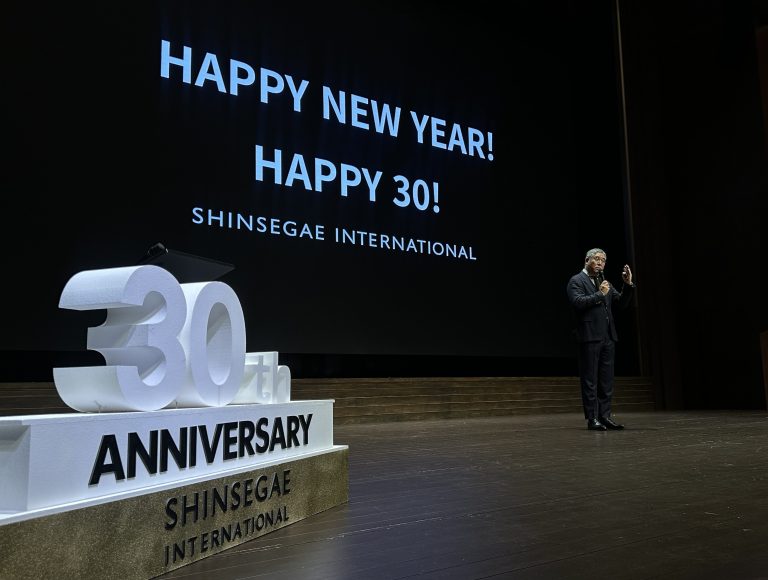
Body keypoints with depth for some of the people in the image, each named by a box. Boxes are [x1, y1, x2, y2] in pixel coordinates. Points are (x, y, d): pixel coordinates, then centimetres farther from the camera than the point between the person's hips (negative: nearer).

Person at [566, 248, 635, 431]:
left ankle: (605, 415, 14)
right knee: (590, 379, -2)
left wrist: (628, 284, 2)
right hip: (589, 337, -7)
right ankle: (592, 419, 1)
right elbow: (578, 302, -17)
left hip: (608, 337, 7)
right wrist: (600, 294, -15)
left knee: (606, 379, 8)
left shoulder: (604, 282, 19)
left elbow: (622, 303, 14)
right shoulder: (576, 281, -1)